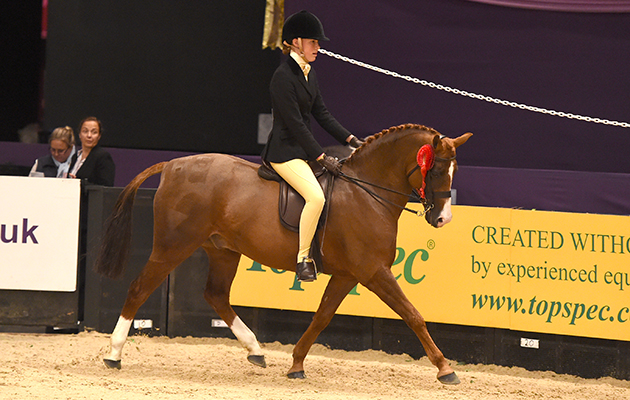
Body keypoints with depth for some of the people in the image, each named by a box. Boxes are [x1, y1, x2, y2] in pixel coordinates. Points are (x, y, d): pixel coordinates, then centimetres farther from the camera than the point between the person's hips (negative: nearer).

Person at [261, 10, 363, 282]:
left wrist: (350, 140, 7)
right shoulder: (283, 77, -16)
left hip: (304, 148, 10)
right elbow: (294, 123, -19)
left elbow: (321, 114, 17)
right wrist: (322, 158, -20)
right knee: (316, 196, -29)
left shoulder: (310, 74, 12)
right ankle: (303, 259, -20)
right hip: (284, 151, -10)